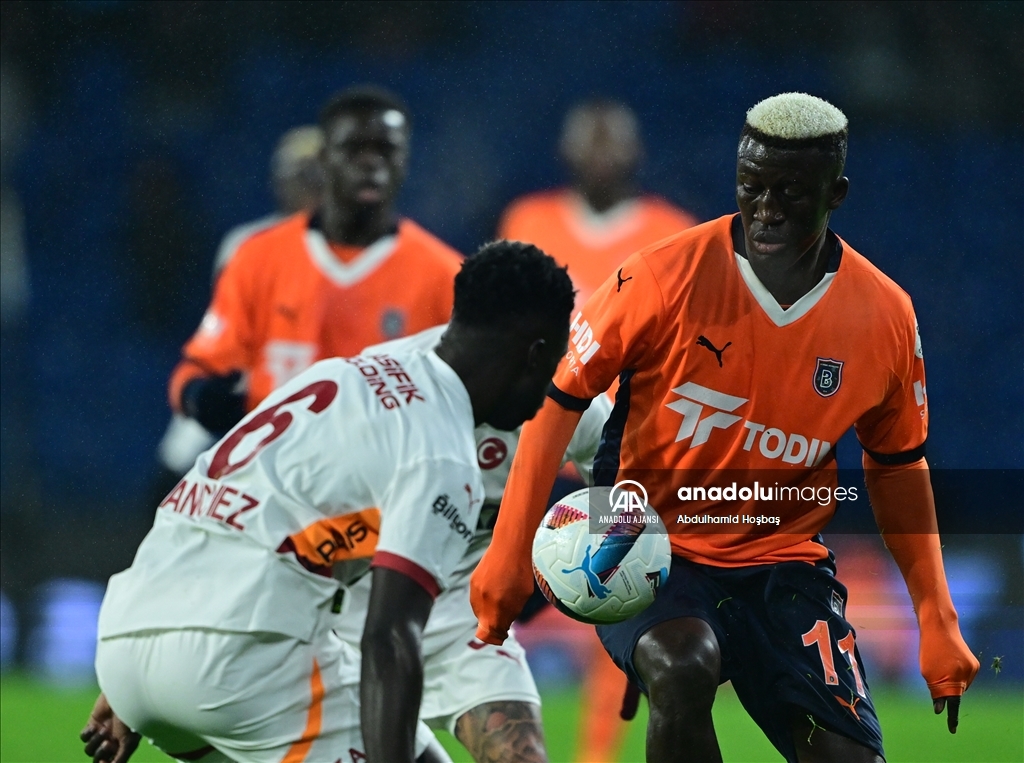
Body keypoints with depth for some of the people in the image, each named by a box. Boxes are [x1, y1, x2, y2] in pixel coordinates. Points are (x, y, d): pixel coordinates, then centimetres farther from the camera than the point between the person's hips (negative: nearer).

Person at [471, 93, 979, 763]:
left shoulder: (884, 316, -2)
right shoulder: (666, 278, -13)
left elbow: (898, 465, 13)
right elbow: (560, 398, -4)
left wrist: (937, 621, 9)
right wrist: (510, 554, -9)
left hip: (786, 563, 3)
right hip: (649, 550, -3)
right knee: (683, 669, -34)